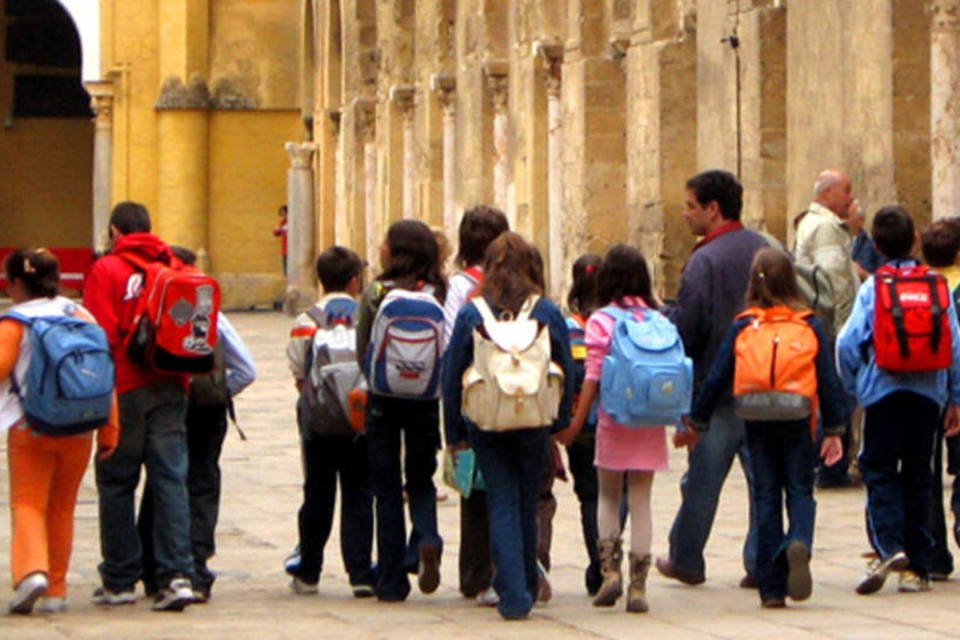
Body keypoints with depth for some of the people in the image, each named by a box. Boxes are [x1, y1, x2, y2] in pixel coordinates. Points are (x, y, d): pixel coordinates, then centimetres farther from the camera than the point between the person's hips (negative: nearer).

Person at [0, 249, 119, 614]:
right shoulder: (82, 316, 6)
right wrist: (109, 430, 5)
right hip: (78, 430, 4)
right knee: (62, 508, 14)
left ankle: (31, 570, -24)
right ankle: (56, 591, 17)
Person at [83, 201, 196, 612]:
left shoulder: (107, 270, -4)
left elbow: (102, 334, -10)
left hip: (125, 391, -4)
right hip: (171, 390, 4)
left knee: (116, 483, 5)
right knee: (171, 481, 2)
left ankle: (119, 581, 9)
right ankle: (177, 575, -9)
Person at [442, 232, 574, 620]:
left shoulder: (471, 314, -2)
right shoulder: (548, 313, 0)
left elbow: (451, 377, 1)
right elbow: (566, 373, 4)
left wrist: (455, 432, 9)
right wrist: (560, 424, 13)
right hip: (535, 425, 1)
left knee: (502, 505, 2)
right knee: (528, 505, 15)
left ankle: (513, 594, -8)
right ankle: (527, 586, 26)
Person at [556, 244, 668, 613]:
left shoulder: (600, 321, -5)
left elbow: (593, 376, -9)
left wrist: (576, 423, -5)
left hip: (614, 420, -2)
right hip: (651, 421, 2)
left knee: (608, 497, 14)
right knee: (641, 501, 5)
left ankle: (610, 569, 0)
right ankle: (638, 586, 2)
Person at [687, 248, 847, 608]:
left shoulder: (742, 327, 3)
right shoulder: (809, 325, 2)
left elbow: (717, 378, 4)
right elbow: (828, 380, 3)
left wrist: (696, 420, 14)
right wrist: (834, 430, 9)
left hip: (757, 424, 1)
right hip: (797, 422, -1)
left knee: (765, 497, 7)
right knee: (800, 490, 8)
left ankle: (772, 588, 5)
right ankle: (799, 543, -25)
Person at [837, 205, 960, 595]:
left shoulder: (872, 288, -4)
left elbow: (849, 342, -9)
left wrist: (852, 386, 7)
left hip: (884, 391, -2)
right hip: (928, 392, 2)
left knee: (879, 471, 3)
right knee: (918, 475, 10)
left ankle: (888, 547, -19)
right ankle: (916, 567, 10)